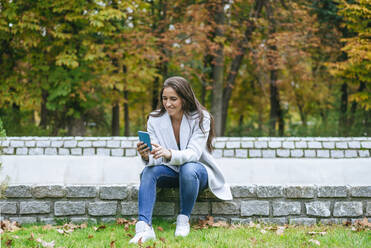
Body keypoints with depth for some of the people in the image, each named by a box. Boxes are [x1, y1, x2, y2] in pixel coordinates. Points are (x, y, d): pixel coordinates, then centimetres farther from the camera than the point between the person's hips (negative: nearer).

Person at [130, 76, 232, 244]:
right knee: (149, 170, -29)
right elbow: (155, 158, -14)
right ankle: (144, 227, -43)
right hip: (170, 172, 3)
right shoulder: (155, 119, -7)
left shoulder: (201, 118, -15)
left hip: (197, 169, -2)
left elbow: (193, 153, -27)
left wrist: (169, 154, -47)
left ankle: (184, 219, -19)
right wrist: (146, 156, -40)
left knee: (188, 169, -37)